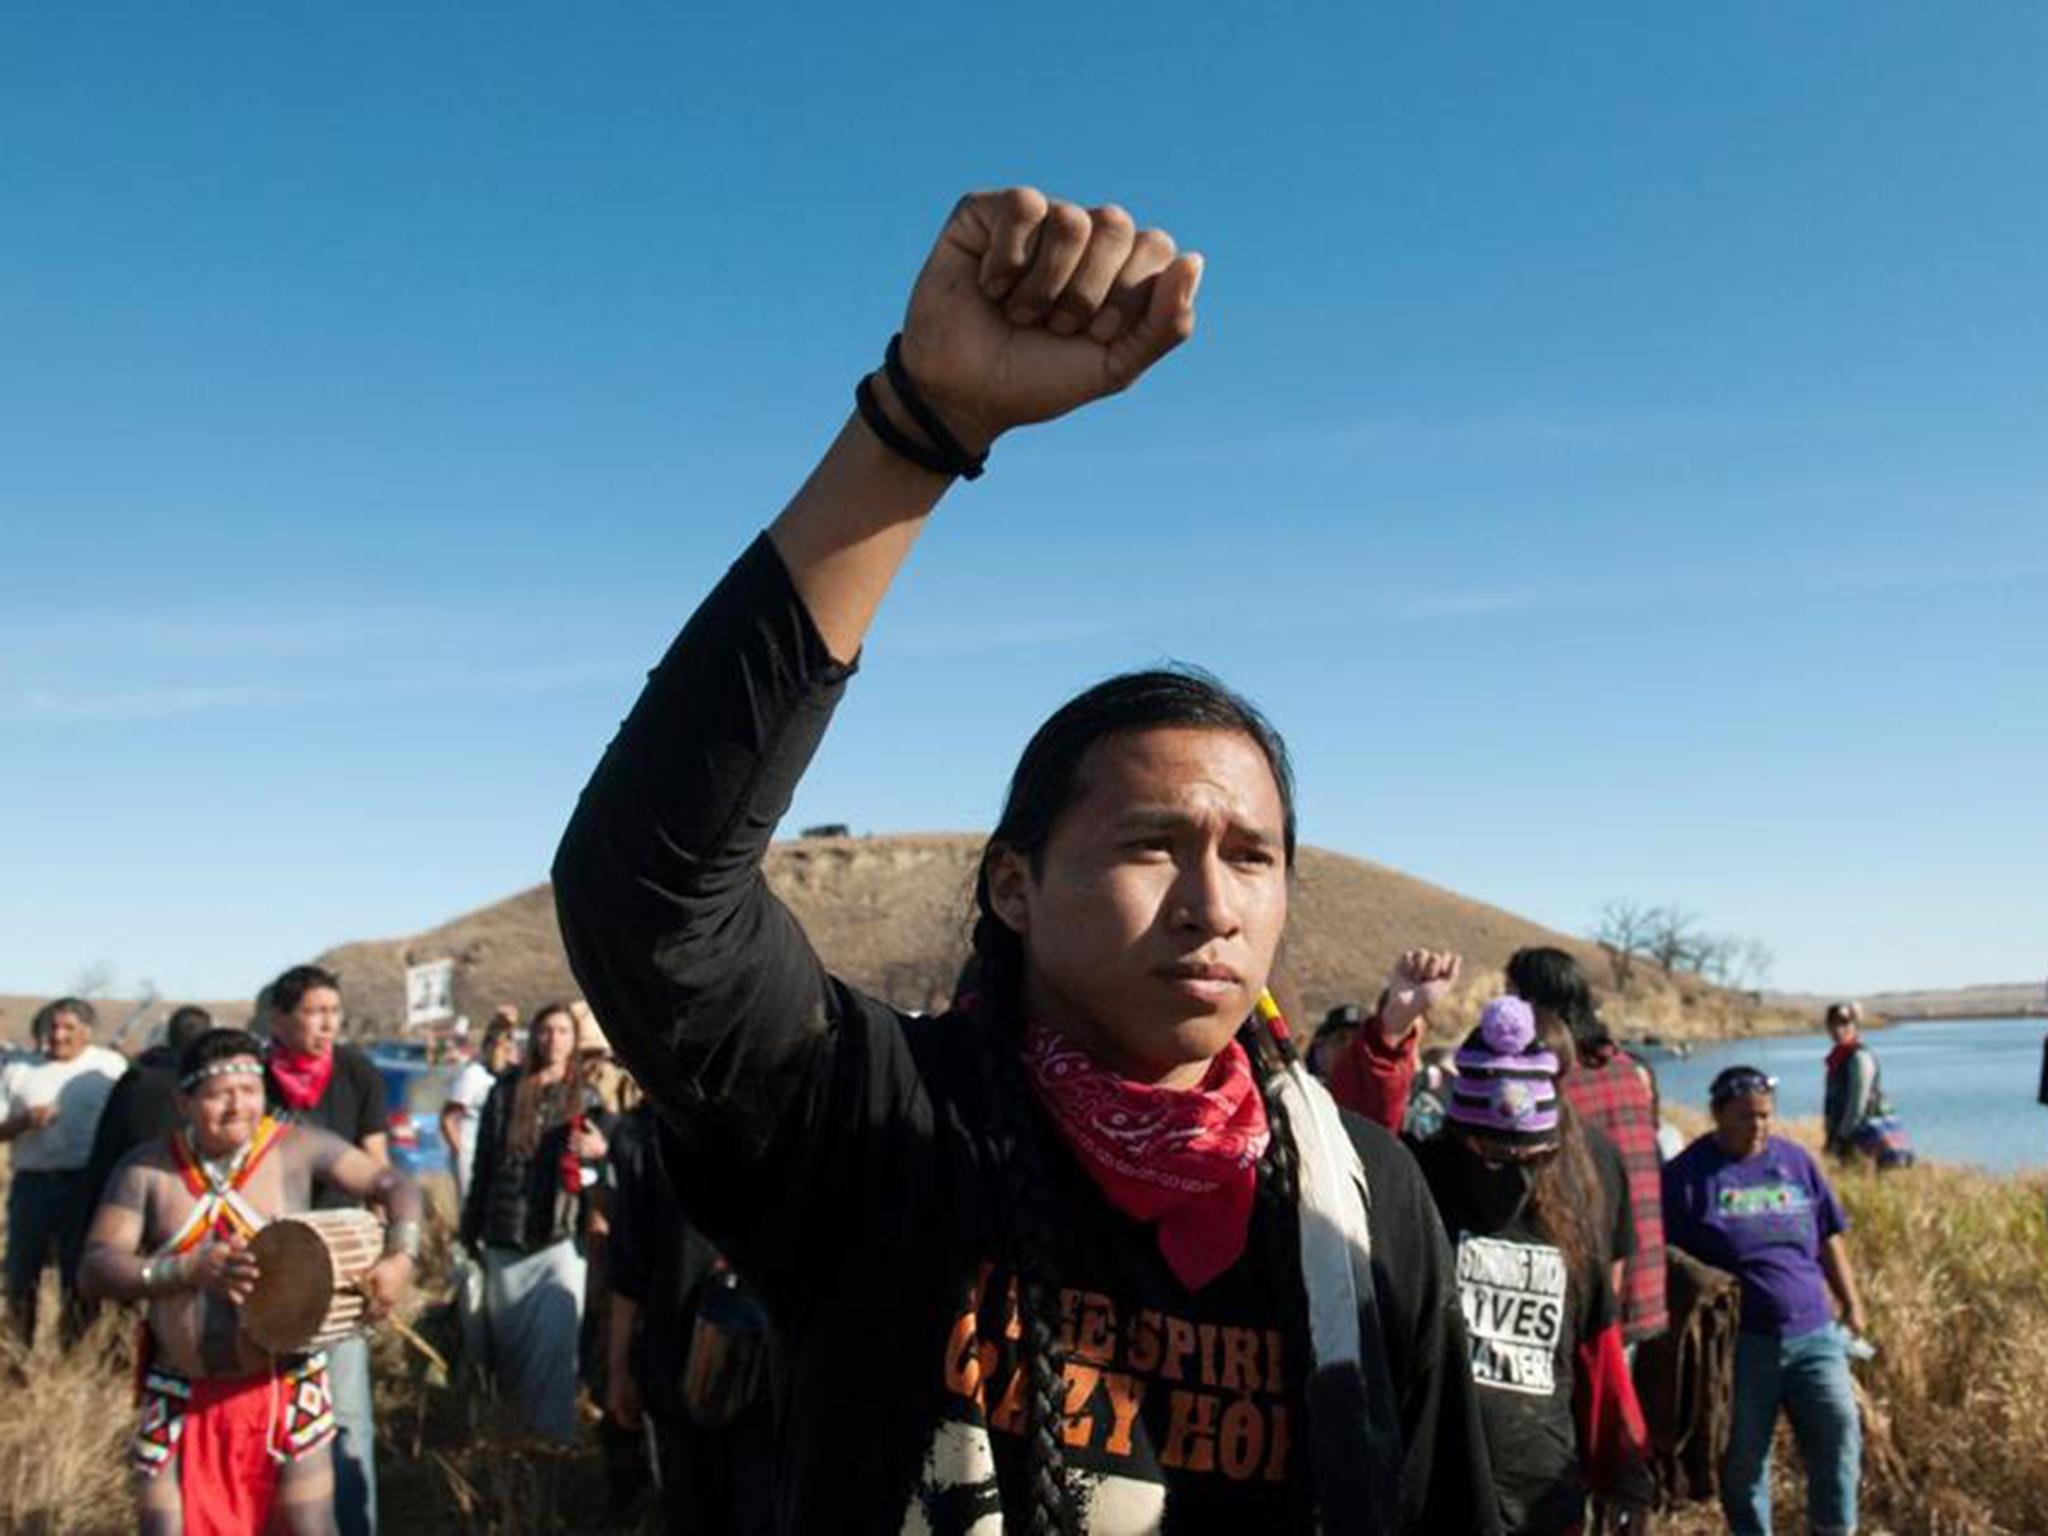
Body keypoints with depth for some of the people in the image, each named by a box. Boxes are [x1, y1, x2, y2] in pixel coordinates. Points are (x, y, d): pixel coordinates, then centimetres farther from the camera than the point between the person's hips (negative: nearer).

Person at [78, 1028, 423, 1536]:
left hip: (285, 1390, -1)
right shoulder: (146, 1169, -4)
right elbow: (95, 1269, -11)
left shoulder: (298, 1148, -7)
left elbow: (395, 1186, -4)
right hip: (182, 1399, 1)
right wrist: (191, 1269, -27)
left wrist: (401, 1257, -23)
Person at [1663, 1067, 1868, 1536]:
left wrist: (1851, 1304, 14)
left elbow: (1829, 1239, 17)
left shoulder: (1795, 1160, 9)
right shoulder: (1686, 1174, -5)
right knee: (1743, 1457, 5)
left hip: (1812, 1334, 3)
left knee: (1840, 1431, -5)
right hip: (1739, 1342, -3)